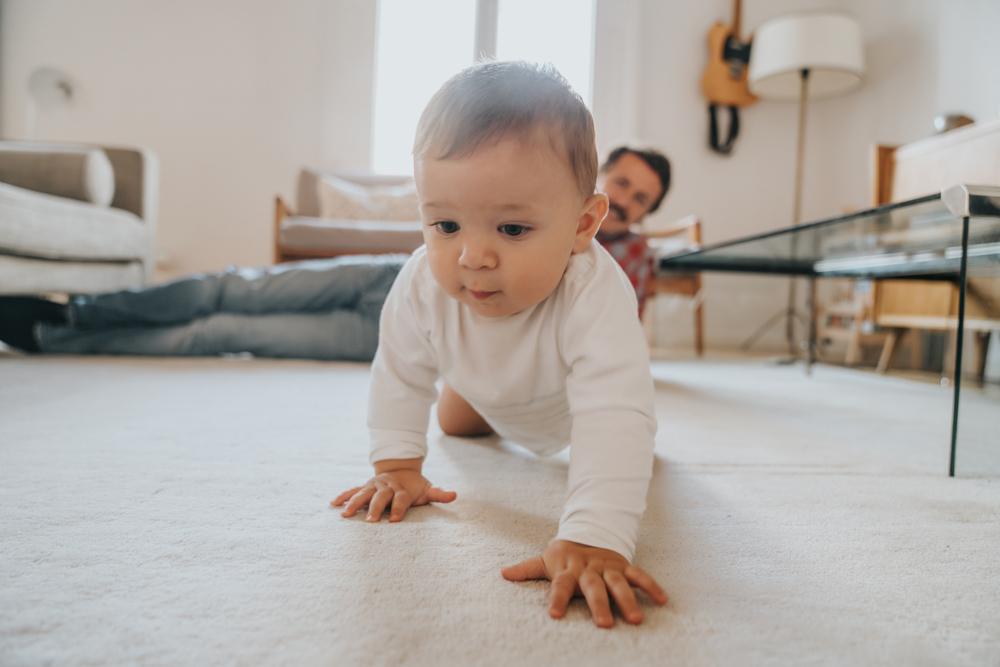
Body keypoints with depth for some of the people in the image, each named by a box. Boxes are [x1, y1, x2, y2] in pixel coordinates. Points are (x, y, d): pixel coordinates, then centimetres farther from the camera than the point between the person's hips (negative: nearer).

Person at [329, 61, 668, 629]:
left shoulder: (596, 294, -52)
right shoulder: (422, 285, -39)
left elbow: (615, 419, -58)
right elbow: (400, 373, -22)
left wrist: (593, 539, -67)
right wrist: (397, 467, -21)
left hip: (572, 401, -2)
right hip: (490, 385, 3)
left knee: (627, 442, 17)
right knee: (455, 423, 27)